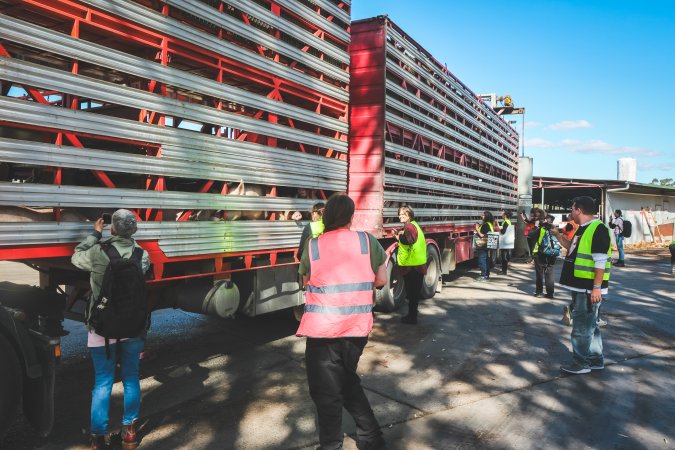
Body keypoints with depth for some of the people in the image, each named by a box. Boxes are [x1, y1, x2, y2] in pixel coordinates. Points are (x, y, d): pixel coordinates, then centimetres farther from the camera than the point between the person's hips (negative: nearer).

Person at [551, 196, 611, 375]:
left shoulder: (598, 229, -18)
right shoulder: (582, 229, 12)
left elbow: (601, 261, -22)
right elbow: (573, 248, 30)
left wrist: (597, 287, -24)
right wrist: (558, 235, 23)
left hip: (589, 288, -10)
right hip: (580, 286, 10)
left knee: (582, 326, -1)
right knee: (588, 324, 18)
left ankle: (581, 363, 10)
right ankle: (596, 359, 30)